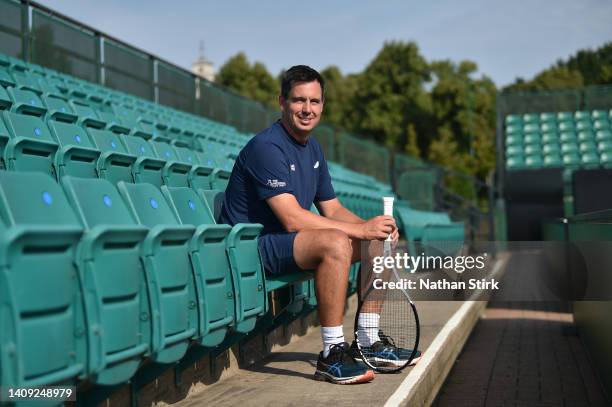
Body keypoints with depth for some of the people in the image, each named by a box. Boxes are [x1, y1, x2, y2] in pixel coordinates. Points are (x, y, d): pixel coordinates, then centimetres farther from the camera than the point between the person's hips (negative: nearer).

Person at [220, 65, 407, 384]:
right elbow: (292, 219, -26)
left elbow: (332, 209, 15)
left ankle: (369, 341, 11)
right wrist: (360, 229, -24)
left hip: (286, 240, 10)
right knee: (335, 242, -34)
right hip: (250, 248, -10)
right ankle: (331, 356, -28)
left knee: (379, 241, 5)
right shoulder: (266, 147, -18)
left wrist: (372, 225, -6)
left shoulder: (312, 149, 13)